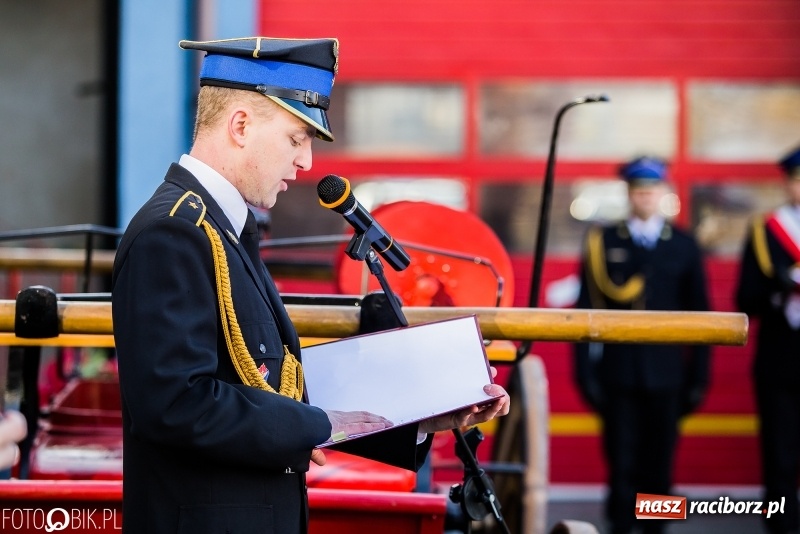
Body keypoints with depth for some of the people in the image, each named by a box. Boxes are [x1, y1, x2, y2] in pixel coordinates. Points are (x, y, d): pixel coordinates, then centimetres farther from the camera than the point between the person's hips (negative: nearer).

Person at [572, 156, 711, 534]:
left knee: (659, 465, 5)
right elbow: (586, 311, 2)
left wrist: (699, 376, 4)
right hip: (617, 374, -1)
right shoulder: (602, 242, 4)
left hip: (666, 375, 1)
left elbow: (699, 315, 9)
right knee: (621, 464, -2)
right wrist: (585, 372, -3)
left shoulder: (684, 246, 8)